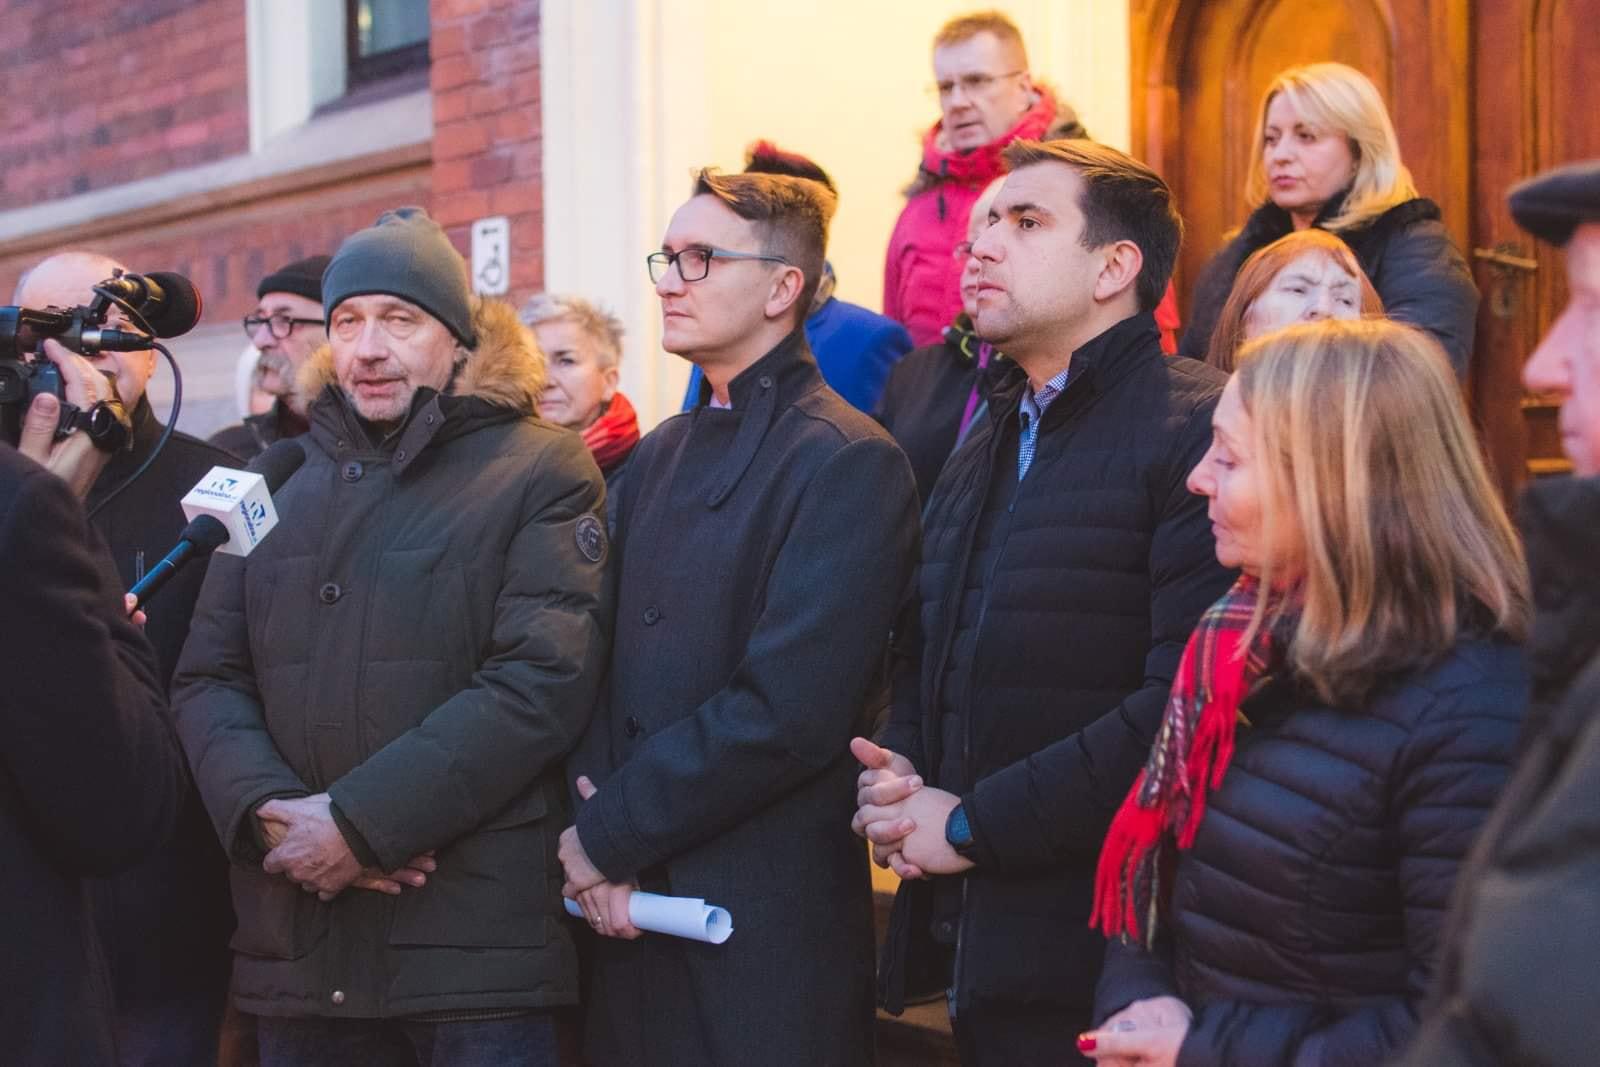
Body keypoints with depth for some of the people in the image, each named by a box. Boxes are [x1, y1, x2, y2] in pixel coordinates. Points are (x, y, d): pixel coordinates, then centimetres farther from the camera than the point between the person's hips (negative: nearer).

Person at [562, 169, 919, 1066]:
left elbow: (786, 711, -19)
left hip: (767, 922, -7)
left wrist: (609, 836, -13)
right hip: (634, 903, 7)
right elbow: (611, 663, 9)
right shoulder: (661, 456, 14)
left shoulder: (848, 462, -11)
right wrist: (594, 814, -8)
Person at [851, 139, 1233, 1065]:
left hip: (1103, 959, -7)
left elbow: (1188, 701, -20)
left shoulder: (1202, 428, -11)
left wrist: (973, 824, -16)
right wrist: (900, 772, 1)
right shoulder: (984, 451, 17)